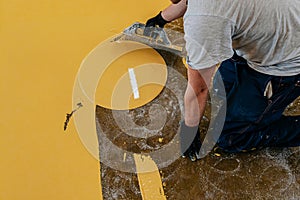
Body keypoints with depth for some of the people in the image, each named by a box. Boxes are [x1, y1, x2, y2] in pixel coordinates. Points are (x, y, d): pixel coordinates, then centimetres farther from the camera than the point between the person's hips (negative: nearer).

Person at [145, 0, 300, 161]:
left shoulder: (203, 17, -34)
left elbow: (198, 88, -21)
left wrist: (188, 131, -5)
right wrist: (162, 18, 37)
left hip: (286, 66, -9)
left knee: (228, 138, -2)